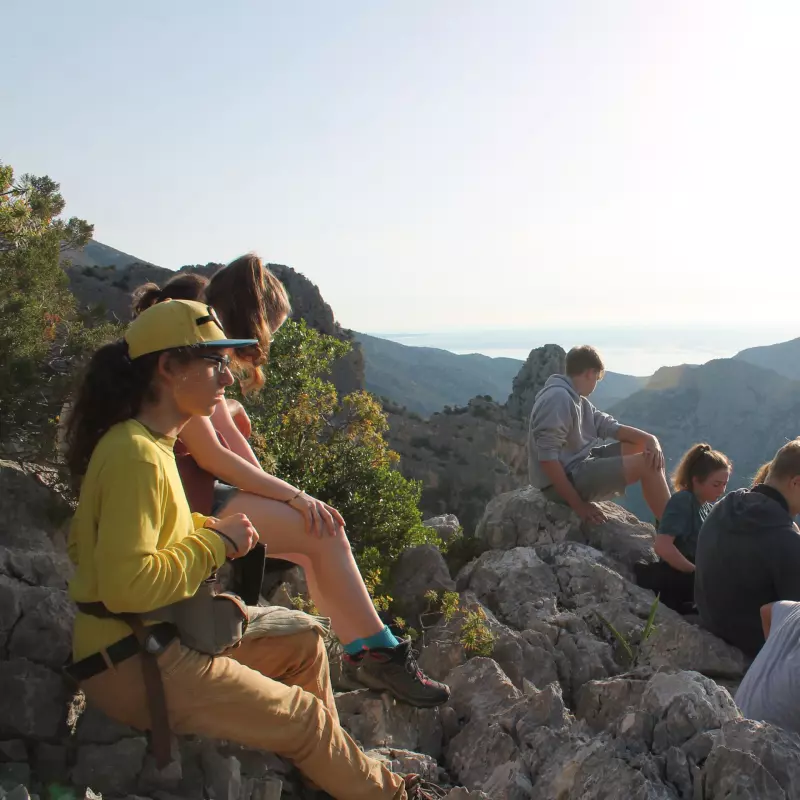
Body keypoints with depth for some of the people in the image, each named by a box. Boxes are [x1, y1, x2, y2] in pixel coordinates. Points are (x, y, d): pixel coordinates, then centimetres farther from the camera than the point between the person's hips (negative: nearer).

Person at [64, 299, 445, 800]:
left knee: (303, 642, 16)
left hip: (163, 637, 10)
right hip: (134, 665, -10)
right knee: (305, 718, -1)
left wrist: (205, 530, 2)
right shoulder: (136, 455, -23)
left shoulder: (147, 442, 8)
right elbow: (126, 585, -29)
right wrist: (216, 542, -18)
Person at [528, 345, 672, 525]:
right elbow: (547, 457, -25)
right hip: (566, 478, -11)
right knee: (647, 463, -15)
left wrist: (650, 439, -11)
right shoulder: (558, 398, -19)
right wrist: (578, 504, -24)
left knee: (644, 445, 11)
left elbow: (610, 426, 9)